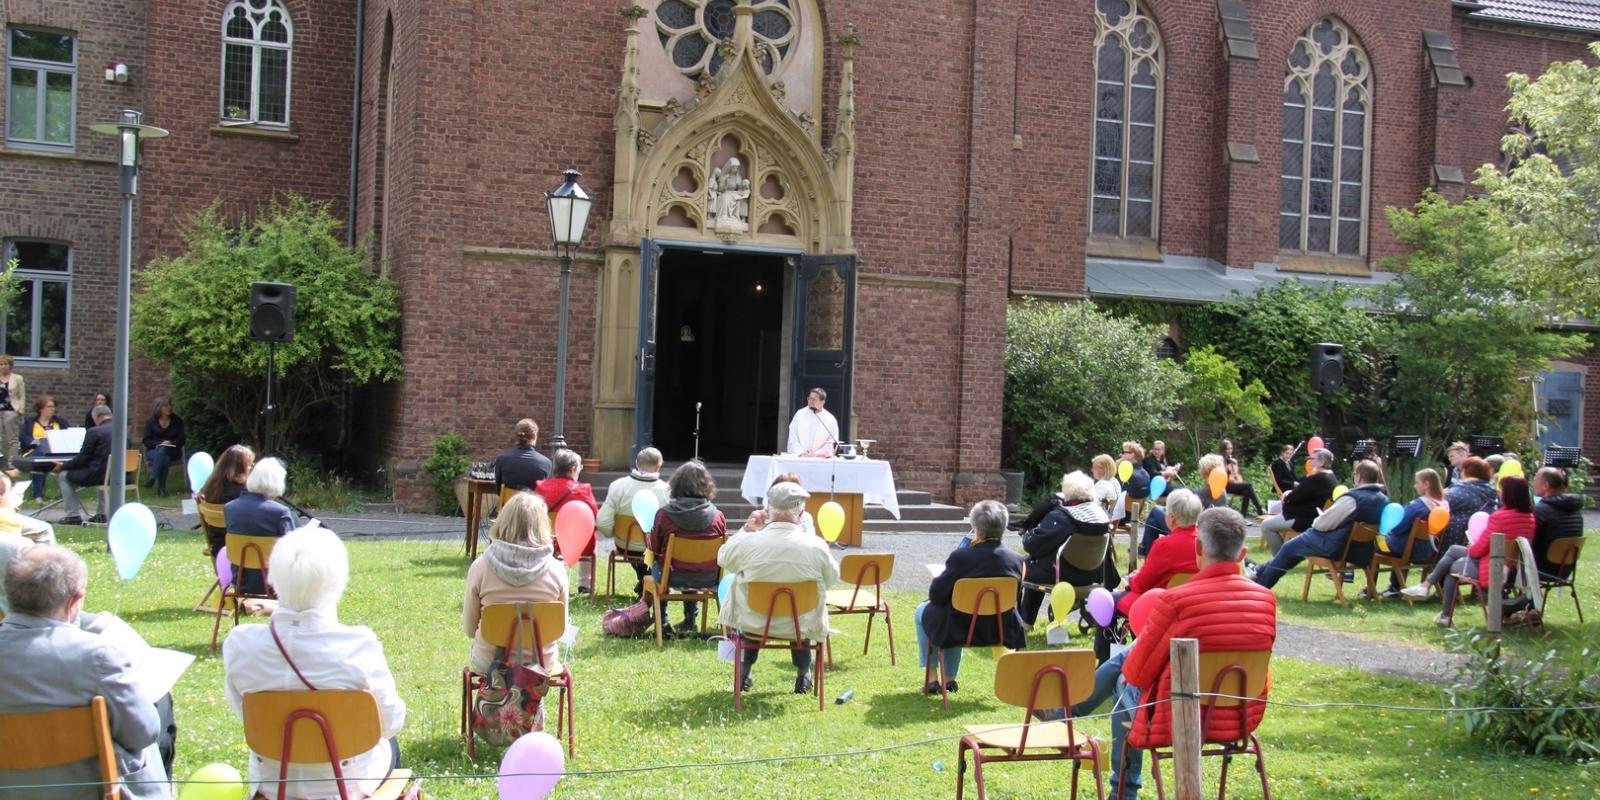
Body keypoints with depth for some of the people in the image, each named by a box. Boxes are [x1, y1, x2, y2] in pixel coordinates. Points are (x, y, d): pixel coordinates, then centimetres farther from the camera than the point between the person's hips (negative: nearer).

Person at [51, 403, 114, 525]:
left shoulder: (94, 432, -12)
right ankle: (102, 514, 31)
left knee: (63, 475, 11)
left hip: (98, 475, -7)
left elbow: (82, 458, -8)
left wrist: (63, 466, 7)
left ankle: (73, 515, 11)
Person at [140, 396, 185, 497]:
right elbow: (146, 441, 1)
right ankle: (161, 488, -36)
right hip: (153, 451, -1)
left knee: (162, 451, -36)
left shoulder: (177, 421, 8)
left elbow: (181, 440, 5)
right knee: (165, 458, -35)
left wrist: (170, 443, -16)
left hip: (172, 451, 1)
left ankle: (153, 477, -36)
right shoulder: (150, 422, 7)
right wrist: (160, 443, -16)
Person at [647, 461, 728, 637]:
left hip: (674, 577, -2)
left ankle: (661, 623, 35)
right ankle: (690, 621, 42)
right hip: (708, 579, 2)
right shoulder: (717, 516, -12)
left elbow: (654, 547, -2)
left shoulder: (664, 514, -14)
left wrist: (647, 535, 20)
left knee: (656, 565, 32)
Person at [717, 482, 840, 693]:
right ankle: (803, 675, 38)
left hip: (754, 624, 0)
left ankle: (745, 672, 41)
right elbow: (832, 578, -2)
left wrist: (747, 529, 11)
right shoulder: (816, 546, -21)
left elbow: (722, 559, 2)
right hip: (801, 626, 0)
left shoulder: (745, 542, -20)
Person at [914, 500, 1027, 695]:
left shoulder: (960, 557, -24)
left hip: (961, 630, -4)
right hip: (1000, 630, 4)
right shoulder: (1015, 560, -12)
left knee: (922, 612, 27)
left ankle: (931, 678, 28)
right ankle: (950, 678, 42)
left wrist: (938, 579, 7)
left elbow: (936, 596, -15)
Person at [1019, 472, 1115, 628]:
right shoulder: (1102, 515, -3)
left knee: (1029, 565, 21)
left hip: (1060, 575, -6)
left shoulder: (1060, 516, -21)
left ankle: (1026, 621, 25)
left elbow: (1032, 544, -16)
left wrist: (1027, 535, 4)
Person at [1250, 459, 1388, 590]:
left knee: (1289, 548, 16)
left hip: (1336, 547, -8)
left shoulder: (1352, 498, -24)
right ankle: (1260, 573, 38)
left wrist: (1314, 522, 5)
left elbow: (1323, 524, -20)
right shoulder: (1384, 499, -1)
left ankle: (1258, 587, 28)